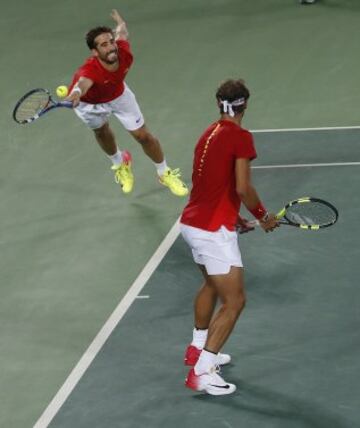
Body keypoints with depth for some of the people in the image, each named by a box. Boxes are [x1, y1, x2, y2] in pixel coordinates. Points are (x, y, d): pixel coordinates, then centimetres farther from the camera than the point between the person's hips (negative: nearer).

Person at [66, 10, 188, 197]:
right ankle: (119, 164, 56)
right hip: (90, 102, -2)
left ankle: (165, 174, 30)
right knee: (101, 132, 24)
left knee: (143, 135, 5)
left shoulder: (123, 53, -34)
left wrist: (119, 21, 14)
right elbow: (82, 83, -72)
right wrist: (76, 93, -96)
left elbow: (122, 31, -11)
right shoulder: (90, 70, -47)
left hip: (118, 95, 2)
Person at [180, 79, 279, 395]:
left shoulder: (210, 134, 12)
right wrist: (264, 216, -5)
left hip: (192, 223, 9)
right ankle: (201, 372, -9)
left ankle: (198, 349, 45)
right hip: (214, 231, -9)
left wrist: (236, 219, 23)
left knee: (212, 284, 31)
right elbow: (243, 188, -21)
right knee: (234, 301, -5)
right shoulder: (240, 137, -14)